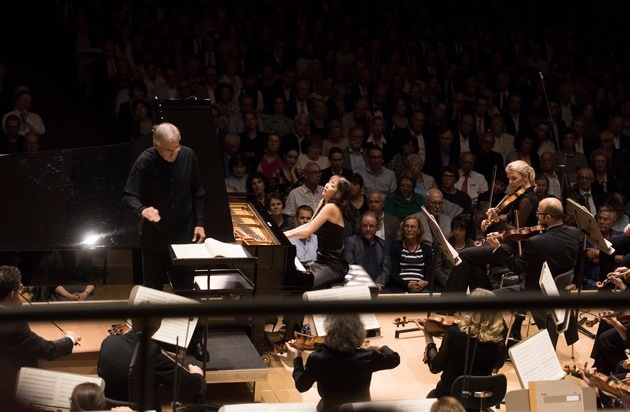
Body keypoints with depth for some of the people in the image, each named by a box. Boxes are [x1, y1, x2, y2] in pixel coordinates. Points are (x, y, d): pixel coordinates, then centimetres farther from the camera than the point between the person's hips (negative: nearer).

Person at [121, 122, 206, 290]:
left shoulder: (188, 155, -4)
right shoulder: (145, 161, -15)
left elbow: (197, 192, 7)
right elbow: (128, 196, -15)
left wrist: (199, 222, 2)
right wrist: (141, 209, -35)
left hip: (184, 234, 2)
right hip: (154, 237, -2)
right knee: (153, 289, 6)